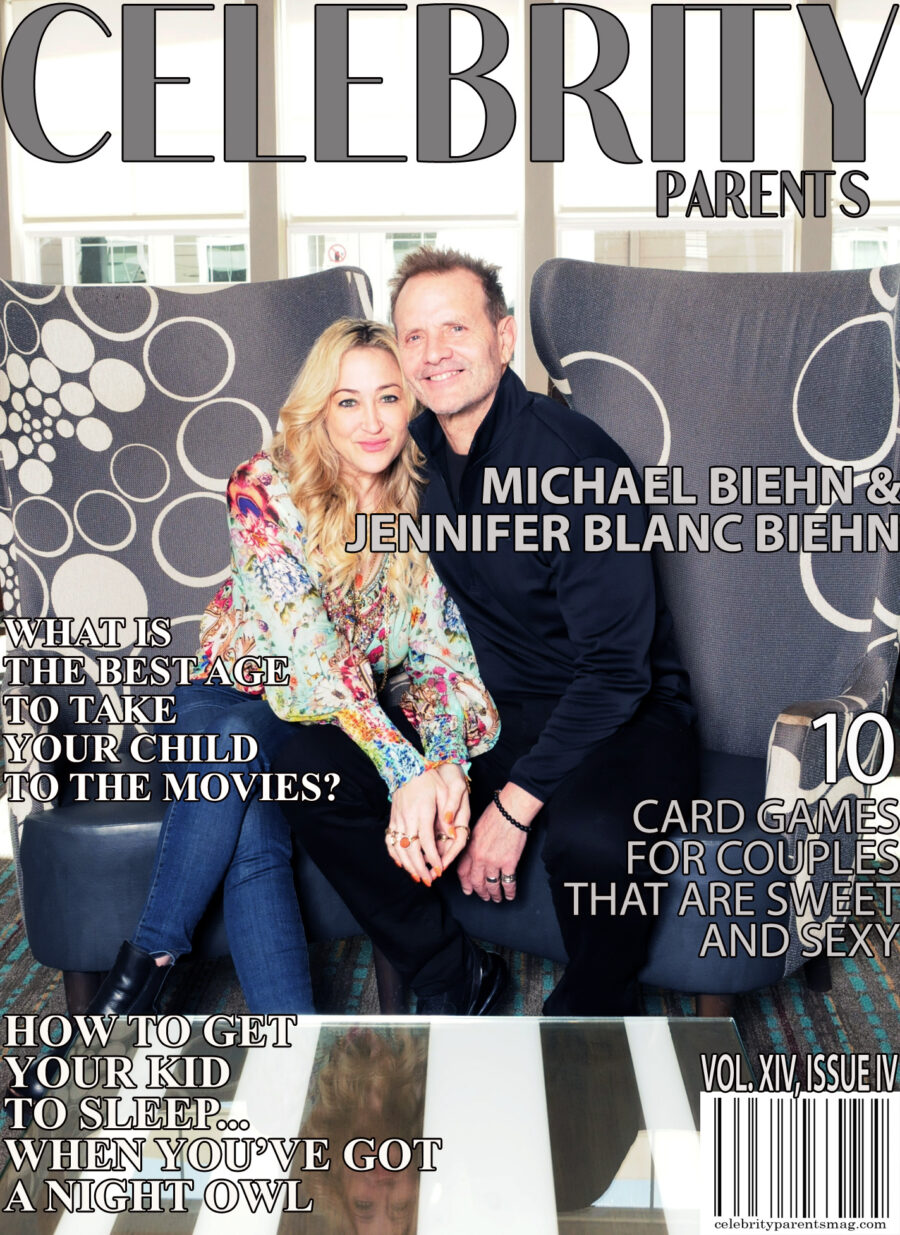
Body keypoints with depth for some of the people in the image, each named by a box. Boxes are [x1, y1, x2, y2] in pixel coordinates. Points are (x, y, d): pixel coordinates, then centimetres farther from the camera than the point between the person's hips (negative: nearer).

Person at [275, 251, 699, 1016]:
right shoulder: (412, 456, 1)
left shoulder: (576, 461, -19)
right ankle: (447, 983, 6)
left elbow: (616, 667, -21)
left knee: (590, 832, -38)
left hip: (621, 716, -6)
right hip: (490, 716, 6)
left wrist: (514, 806, -23)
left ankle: (593, 1012, -4)